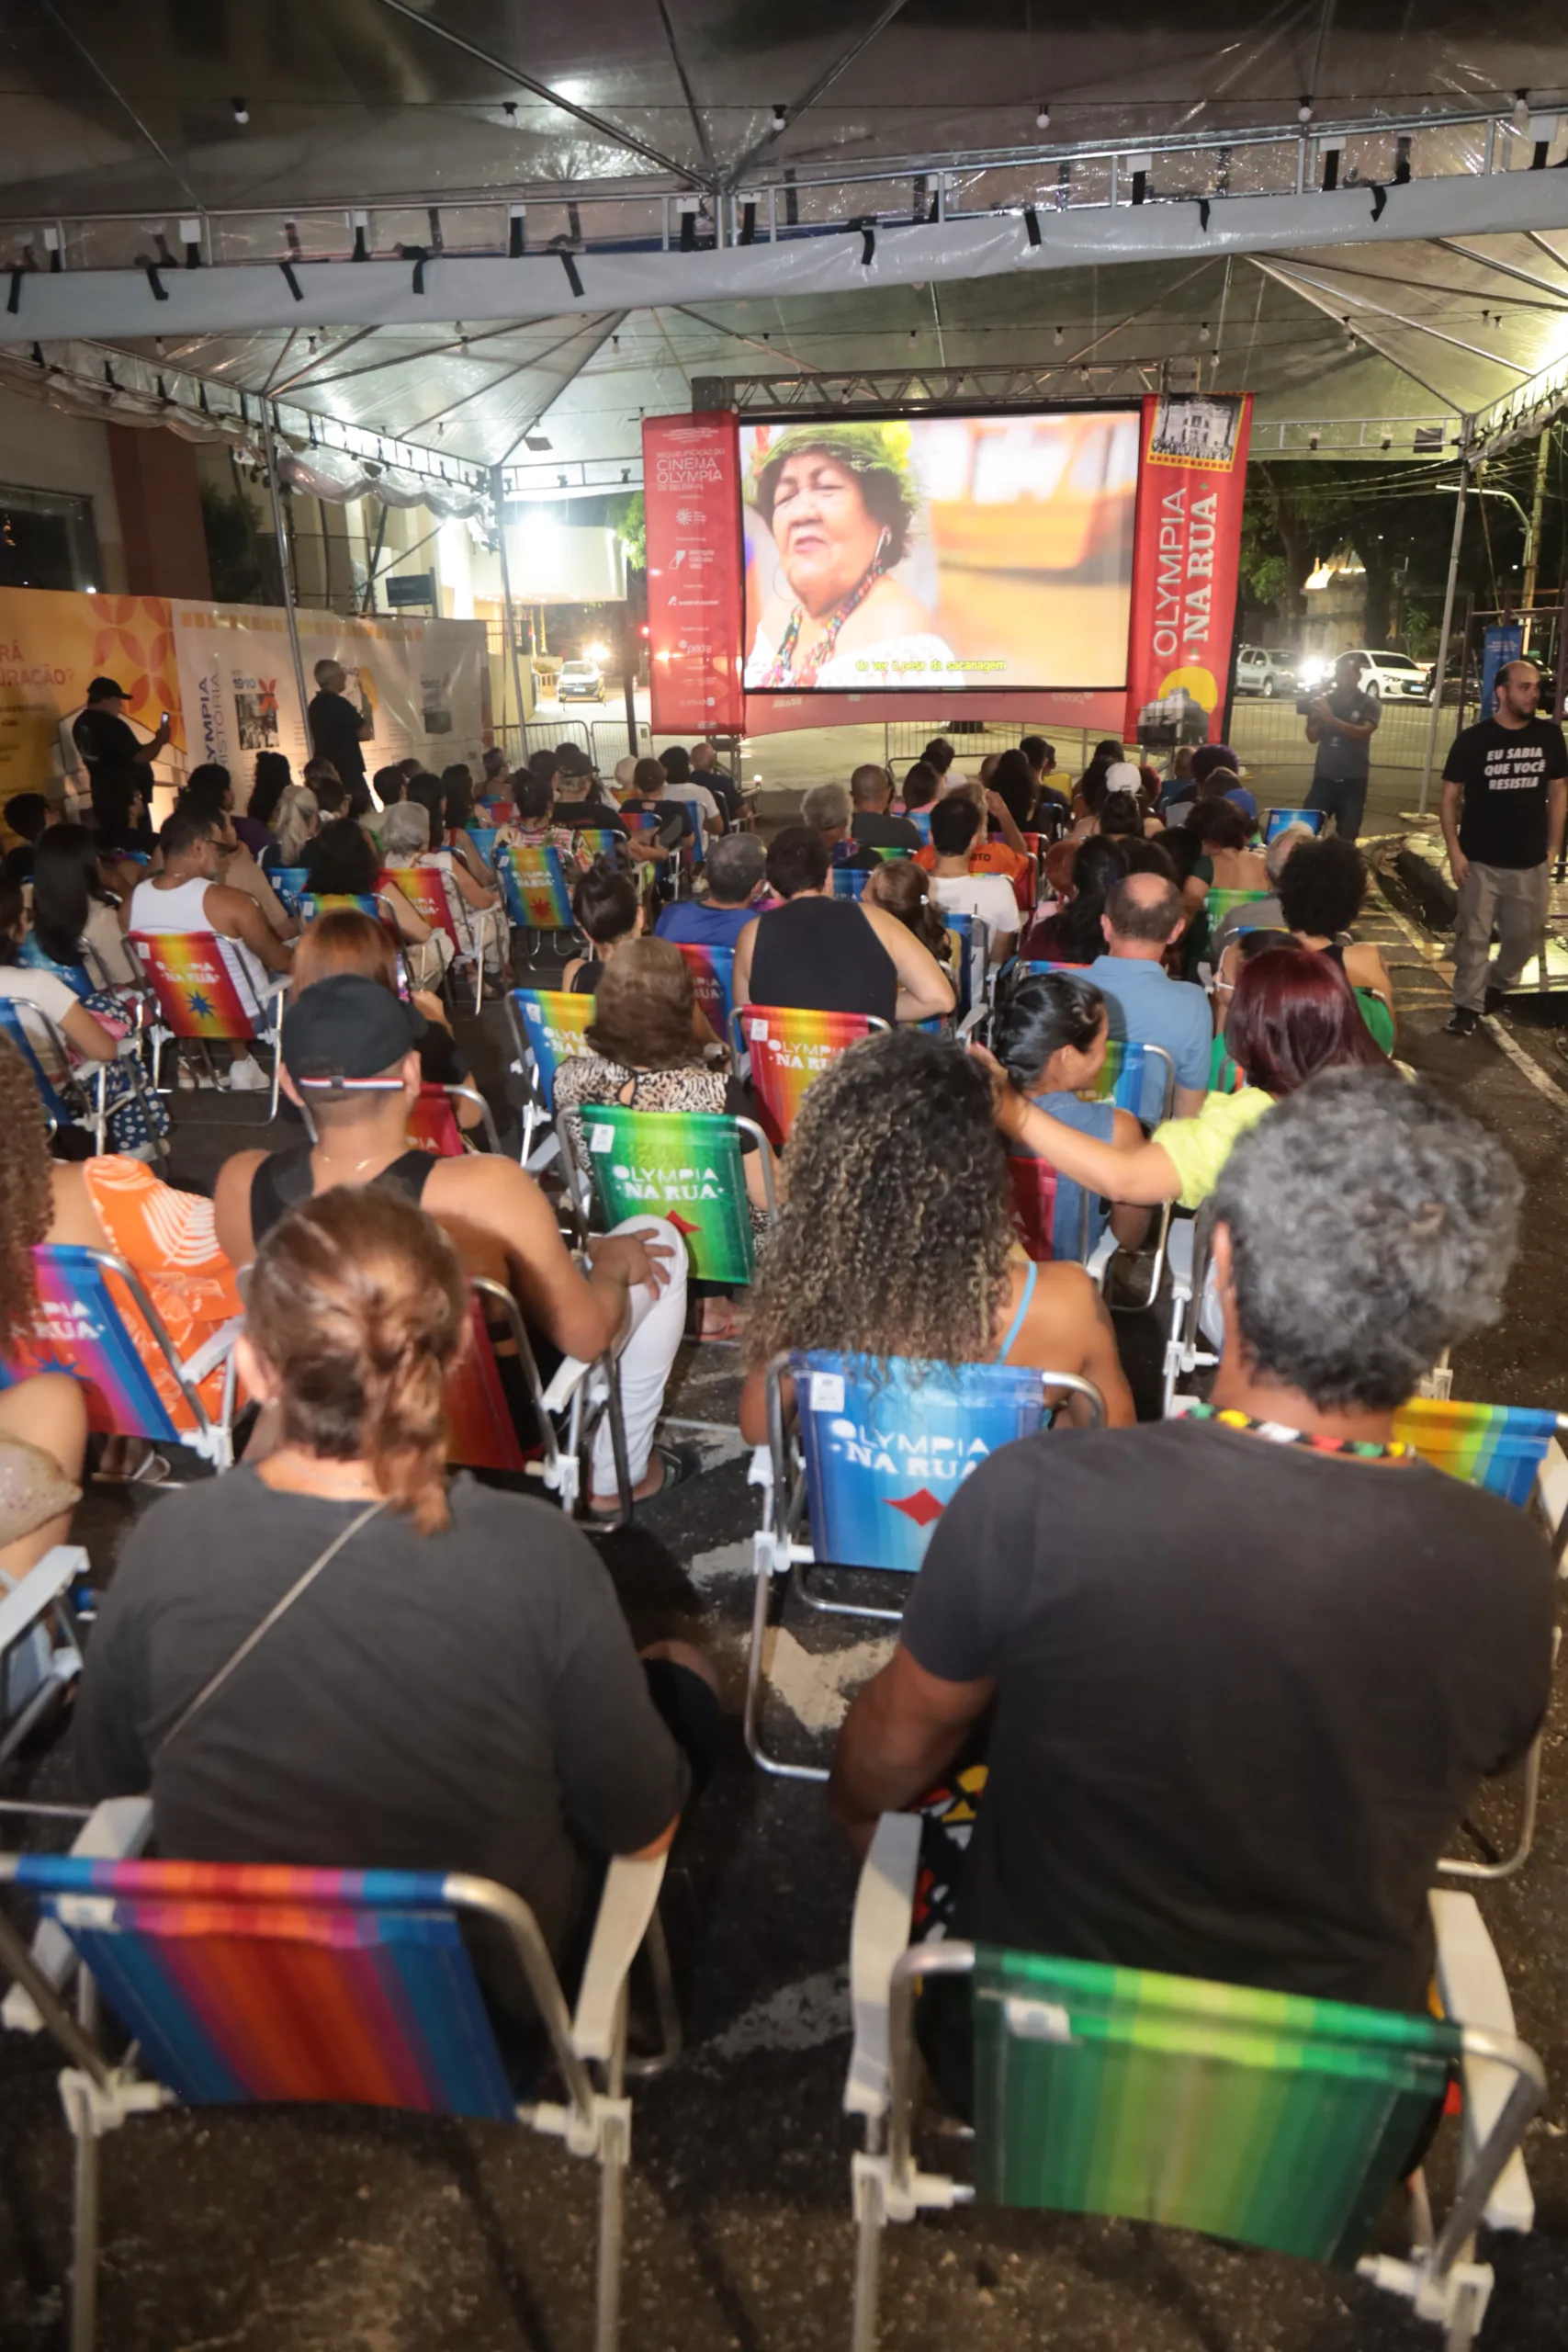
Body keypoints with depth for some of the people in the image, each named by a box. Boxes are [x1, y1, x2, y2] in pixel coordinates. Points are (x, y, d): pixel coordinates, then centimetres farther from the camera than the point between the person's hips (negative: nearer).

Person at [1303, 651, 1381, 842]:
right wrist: (1314, 716, -20)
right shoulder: (1323, 700, 5)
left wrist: (1331, 719, -31)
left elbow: (1364, 732, -18)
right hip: (1324, 777, 1)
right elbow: (1312, 737, 0)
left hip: (1353, 780, -1)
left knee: (1347, 836, 0)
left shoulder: (1369, 704, 0)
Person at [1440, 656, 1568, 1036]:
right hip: (1481, 861, -3)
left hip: (1531, 862, 3)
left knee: (1525, 935, 11)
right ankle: (1468, 1005, 13)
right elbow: (1450, 795, -3)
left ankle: (1497, 985, 36)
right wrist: (1454, 851, -10)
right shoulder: (1473, 739, -7)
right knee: (1473, 936, 2)